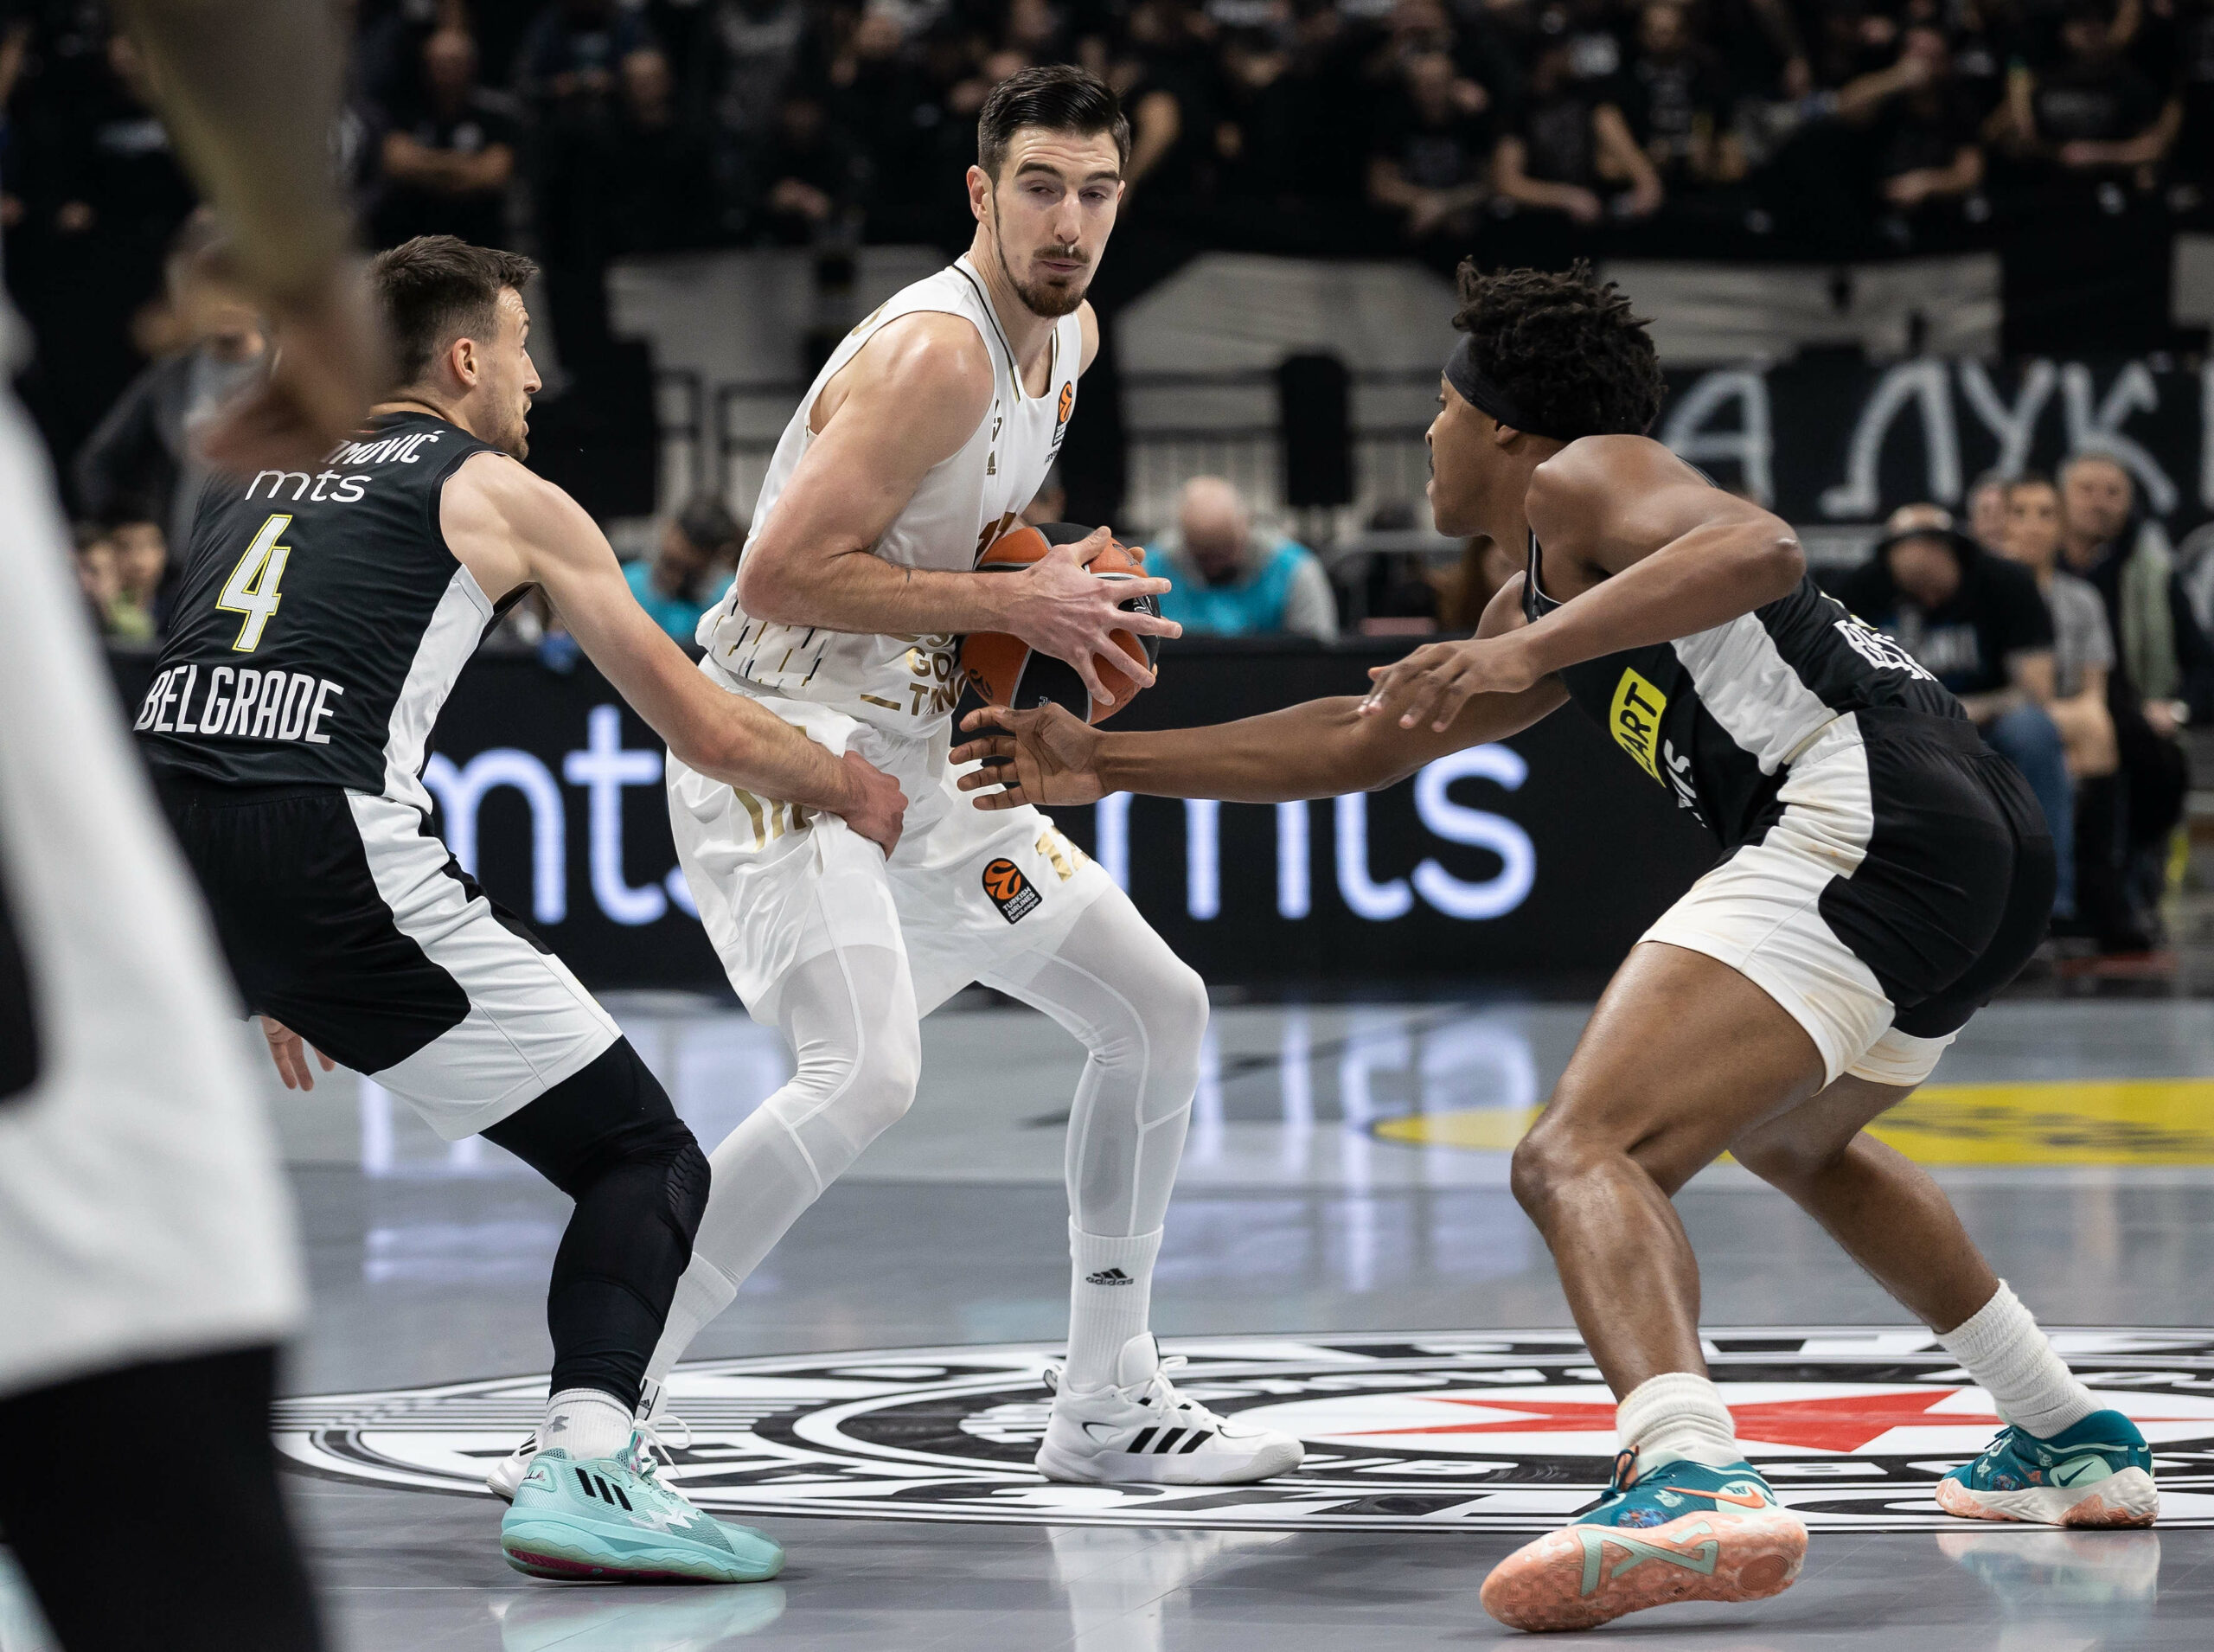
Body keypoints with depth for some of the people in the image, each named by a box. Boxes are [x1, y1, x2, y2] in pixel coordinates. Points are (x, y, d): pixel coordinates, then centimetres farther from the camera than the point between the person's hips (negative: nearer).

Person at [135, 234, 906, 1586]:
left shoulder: (255, 474, 29)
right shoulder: (502, 496, 14)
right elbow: (704, 731, 17)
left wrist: (265, 970, 45)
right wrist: (852, 789, 36)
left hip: (153, 819, 5)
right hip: (334, 850, -5)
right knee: (647, 1162, 2)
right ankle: (586, 1464, -19)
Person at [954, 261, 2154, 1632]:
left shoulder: (1583, 478, 4)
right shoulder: (1534, 615, 31)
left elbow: (1762, 551, -17)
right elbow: (1365, 742, 37)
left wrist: (1531, 649, -24)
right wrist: (1107, 765, 38)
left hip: (1861, 822, -11)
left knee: (1584, 1155, -21)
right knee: (1795, 1137, 37)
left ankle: (1694, 1482, -49)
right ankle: (2075, 1441, 37)